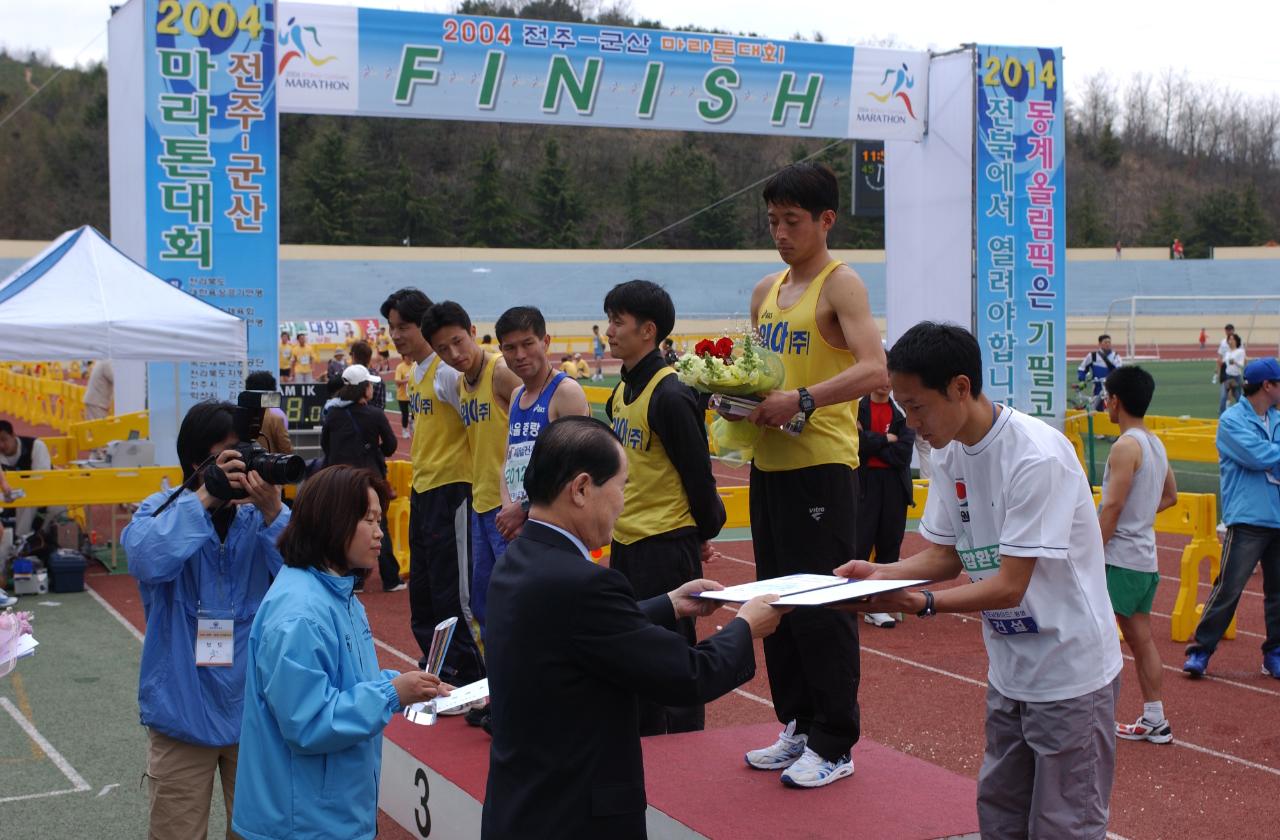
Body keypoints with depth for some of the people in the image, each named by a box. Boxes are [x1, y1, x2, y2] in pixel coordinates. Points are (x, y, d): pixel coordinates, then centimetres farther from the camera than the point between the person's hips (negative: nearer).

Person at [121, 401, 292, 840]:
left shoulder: (262, 515, -2)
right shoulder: (162, 511, -4)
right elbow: (147, 561, -25)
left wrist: (273, 514, -28)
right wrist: (205, 497, -26)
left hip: (255, 708, 1)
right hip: (185, 709, -1)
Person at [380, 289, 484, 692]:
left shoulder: (448, 371, -14)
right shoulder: (415, 374, 14)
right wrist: (419, 471, 16)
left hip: (450, 488, -10)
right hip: (422, 489, 10)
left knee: (451, 593, -5)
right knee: (421, 589, 15)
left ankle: (467, 678, 3)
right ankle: (438, 670, 26)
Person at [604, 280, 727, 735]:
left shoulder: (670, 396, -18)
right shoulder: (621, 393, 9)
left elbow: (698, 472, -14)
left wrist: (706, 533, -3)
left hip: (666, 545, -9)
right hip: (625, 542, 9)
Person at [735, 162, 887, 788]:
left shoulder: (841, 284, -8)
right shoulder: (765, 291, 15)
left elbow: (873, 370, -21)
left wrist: (802, 401, -30)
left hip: (821, 463, -8)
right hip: (768, 461, 8)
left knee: (822, 604, -4)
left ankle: (834, 746, 5)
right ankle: (798, 727, 26)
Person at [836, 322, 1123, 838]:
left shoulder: (1036, 457, -25)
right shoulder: (950, 453, 0)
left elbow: (1009, 586, -25)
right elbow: (946, 556, 6)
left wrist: (920, 603, -33)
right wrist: (880, 575, -10)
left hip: (1070, 673, -8)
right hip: (1010, 671, 8)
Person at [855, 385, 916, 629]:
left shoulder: (902, 412, 5)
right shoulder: (856, 408, 1)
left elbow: (903, 453, -7)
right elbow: (856, 442, -13)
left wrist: (871, 442, -9)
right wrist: (886, 439, -8)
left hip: (895, 486, 2)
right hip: (864, 483, -2)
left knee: (889, 546, 5)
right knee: (858, 544, -6)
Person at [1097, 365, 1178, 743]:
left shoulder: (1126, 446, -16)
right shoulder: (1156, 444, 12)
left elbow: (1112, 507, -19)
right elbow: (1171, 496, 24)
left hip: (1119, 559, -9)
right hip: (1146, 559, 9)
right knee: (1141, 638, 13)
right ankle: (1154, 721, 17)